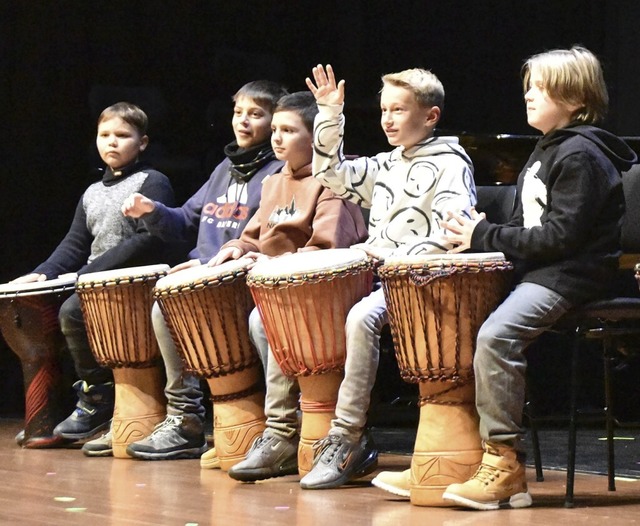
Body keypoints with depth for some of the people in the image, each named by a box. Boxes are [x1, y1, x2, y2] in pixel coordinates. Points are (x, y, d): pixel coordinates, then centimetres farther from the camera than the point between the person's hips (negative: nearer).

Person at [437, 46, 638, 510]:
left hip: (572, 276, -11)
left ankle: (505, 464, -25)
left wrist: (487, 236, -16)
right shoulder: (547, 151, 19)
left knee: (496, 335, -30)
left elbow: (560, 236, -21)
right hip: (536, 271, 11)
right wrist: (477, 237, 5)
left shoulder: (580, 155, -13)